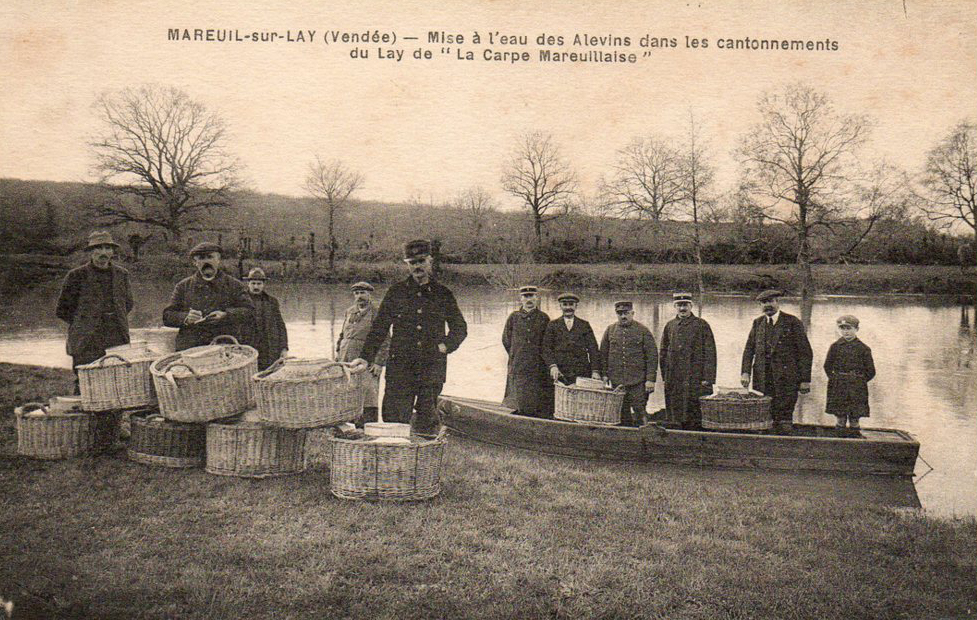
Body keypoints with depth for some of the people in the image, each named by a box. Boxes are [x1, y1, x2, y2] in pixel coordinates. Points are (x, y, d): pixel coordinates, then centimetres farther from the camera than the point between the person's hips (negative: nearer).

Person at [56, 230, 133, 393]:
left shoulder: (121, 274, 10)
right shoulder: (77, 276, -1)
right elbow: (62, 310, 6)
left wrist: (113, 320, 13)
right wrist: (83, 323, 6)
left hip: (118, 342, 3)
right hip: (86, 344, -3)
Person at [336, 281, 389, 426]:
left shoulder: (376, 313, -3)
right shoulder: (349, 312, 16)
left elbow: (385, 340, -7)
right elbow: (342, 334, 26)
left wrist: (379, 362, -13)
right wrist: (338, 352, 16)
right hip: (346, 362, 6)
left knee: (367, 396, -8)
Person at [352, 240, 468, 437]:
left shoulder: (443, 294, 8)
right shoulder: (396, 292, 7)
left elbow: (460, 328, 18)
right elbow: (379, 327, 7)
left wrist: (446, 346, -1)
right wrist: (366, 357, -2)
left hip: (433, 368, 0)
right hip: (400, 367, 0)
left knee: (427, 424, 3)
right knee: (394, 421, -4)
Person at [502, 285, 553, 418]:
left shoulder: (543, 318, 6)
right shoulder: (513, 317, 6)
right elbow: (506, 340, 13)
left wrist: (538, 355, 5)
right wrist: (515, 355, 12)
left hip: (538, 366, 0)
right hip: (518, 366, 0)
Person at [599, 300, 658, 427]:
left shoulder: (643, 331, 1)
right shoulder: (610, 330, 9)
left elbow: (652, 356, -2)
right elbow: (603, 354, 14)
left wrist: (651, 379, -8)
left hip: (638, 381, -3)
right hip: (616, 381, 3)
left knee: (639, 413, -4)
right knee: (622, 415, 8)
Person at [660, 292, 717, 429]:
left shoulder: (702, 325, 1)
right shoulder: (669, 326, 12)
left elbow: (710, 353, -3)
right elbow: (663, 352, 16)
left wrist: (707, 379, -10)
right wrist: (665, 377, 9)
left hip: (695, 380, -4)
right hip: (674, 381, 4)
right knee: (675, 413, 6)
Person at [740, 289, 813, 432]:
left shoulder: (792, 322, 1)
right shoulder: (757, 323, 14)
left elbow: (805, 353, 0)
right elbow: (749, 349, 12)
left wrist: (805, 380, -5)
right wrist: (745, 372, -3)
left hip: (786, 381, -4)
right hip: (761, 381, 4)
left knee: (784, 422, -6)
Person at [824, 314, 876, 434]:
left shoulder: (863, 348, 2)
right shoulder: (835, 346, 5)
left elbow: (871, 371, 5)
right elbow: (827, 366, 10)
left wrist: (859, 381, 2)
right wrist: (835, 379, 4)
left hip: (857, 387, -1)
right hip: (838, 388, 1)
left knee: (854, 418, 1)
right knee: (840, 418, 4)